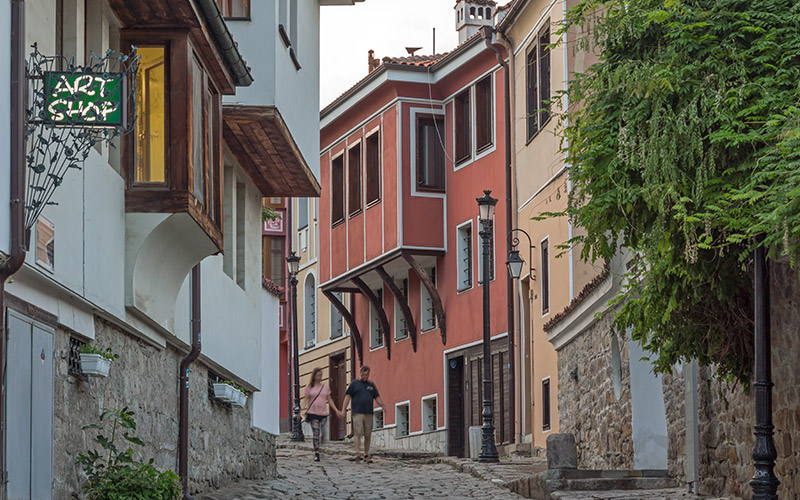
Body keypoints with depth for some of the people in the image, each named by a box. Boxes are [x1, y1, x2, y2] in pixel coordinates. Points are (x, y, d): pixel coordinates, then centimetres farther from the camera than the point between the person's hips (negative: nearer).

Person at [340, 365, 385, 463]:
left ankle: (366, 455, 12)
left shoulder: (371, 385, 17)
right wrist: (343, 410, -5)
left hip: (369, 413, 4)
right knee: (358, 433, -12)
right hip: (358, 413, -4)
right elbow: (348, 396, 4)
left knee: (368, 435, 4)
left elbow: (377, 397, 19)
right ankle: (358, 454, -16)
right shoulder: (354, 384, 7)